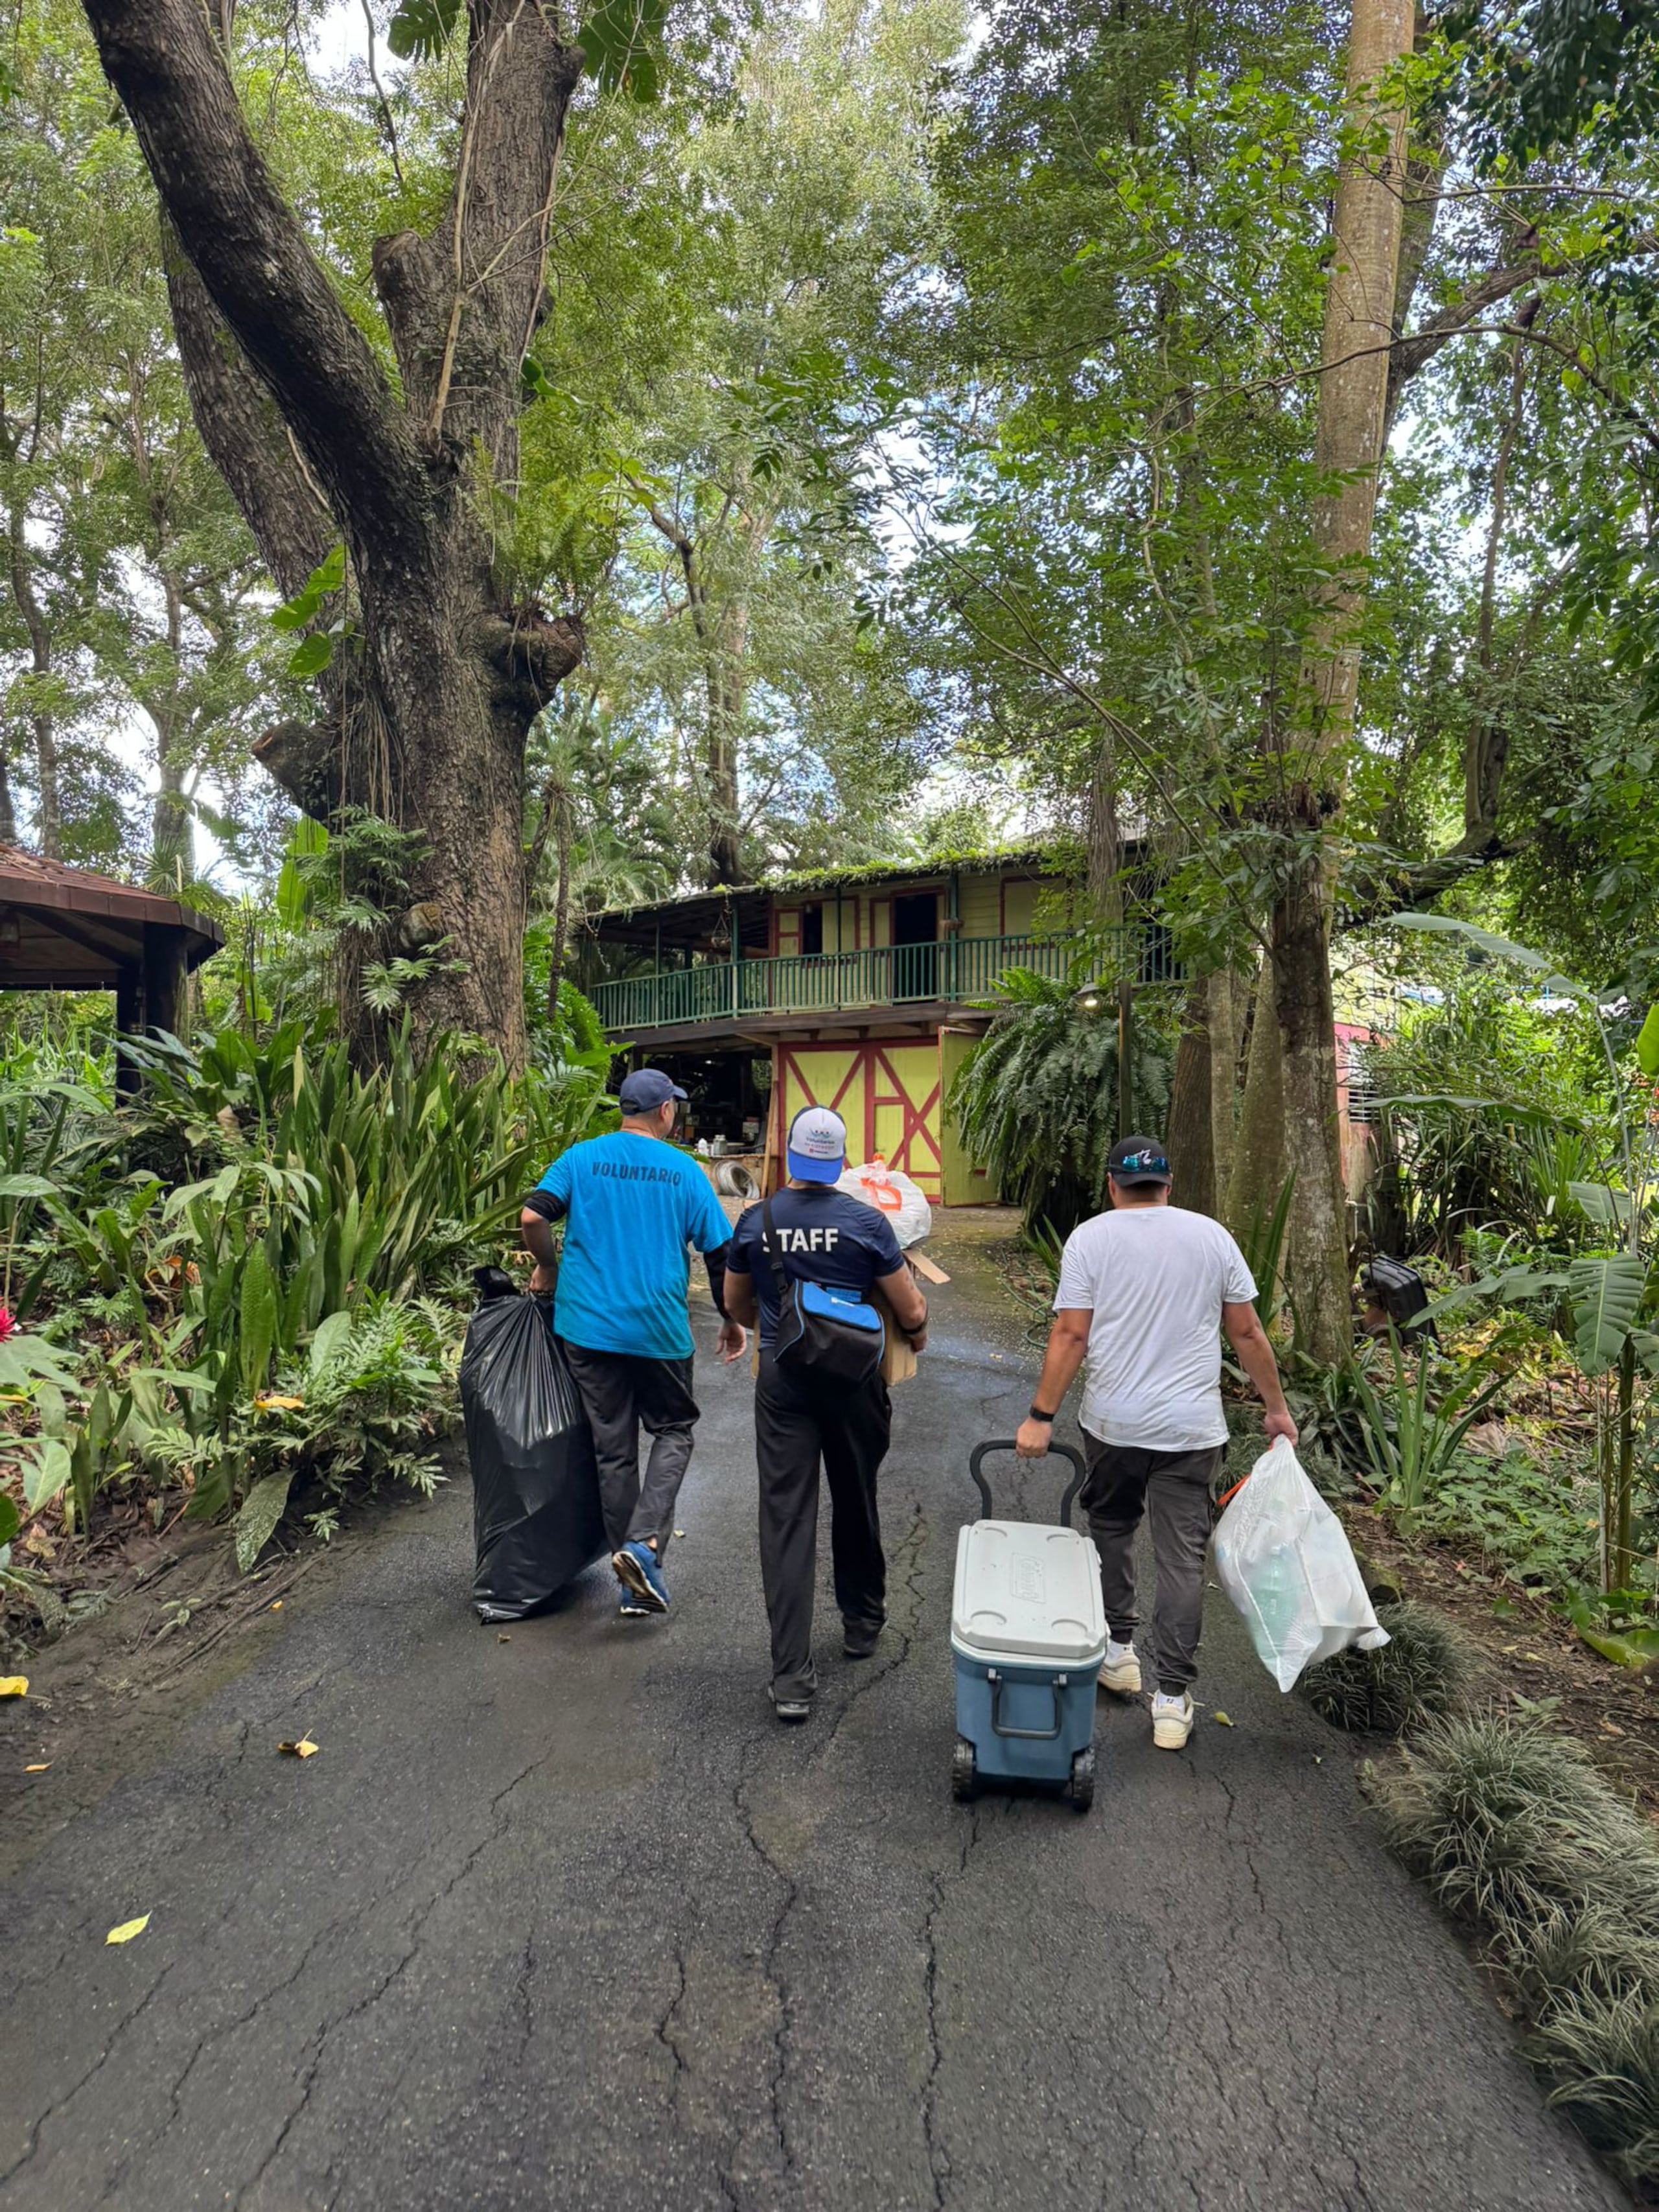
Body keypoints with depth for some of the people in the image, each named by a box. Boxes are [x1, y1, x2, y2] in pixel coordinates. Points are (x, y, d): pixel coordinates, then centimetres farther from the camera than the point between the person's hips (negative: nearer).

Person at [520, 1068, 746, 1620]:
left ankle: (636, 1585, 19)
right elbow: (720, 1253, 0)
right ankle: (645, 1543, -6)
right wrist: (732, 1320, 12)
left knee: (613, 1449, 11)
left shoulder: (581, 1158, 3)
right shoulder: (684, 1172, 0)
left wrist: (548, 1268, 11)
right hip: (660, 1329, -2)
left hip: (588, 1326, 2)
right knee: (673, 1431, 16)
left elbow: (532, 1216, -8)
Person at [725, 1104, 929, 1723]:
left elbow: (736, 1306, 11)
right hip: (853, 1379, 0)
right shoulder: (865, 1221, -9)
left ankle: (791, 1678, 0)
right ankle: (862, 1624, 39)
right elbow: (911, 1312, -4)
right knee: (856, 1504, 19)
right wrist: (917, 1335, 19)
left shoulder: (755, 1221, -3)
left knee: (786, 1517, 2)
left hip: (781, 1380, 0)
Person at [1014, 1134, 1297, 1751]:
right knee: (1182, 1559, 5)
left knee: (1110, 1530, 22)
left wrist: (1041, 1416, -5)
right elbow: (1247, 1335, 5)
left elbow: (1071, 1336, -9)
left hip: (1112, 1422, -1)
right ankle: (1172, 1700, 8)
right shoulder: (1211, 1236, 3)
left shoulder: (1090, 1238, -4)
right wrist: (1276, 1408, 15)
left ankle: (1118, 1647, 31)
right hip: (1191, 1428, 1)